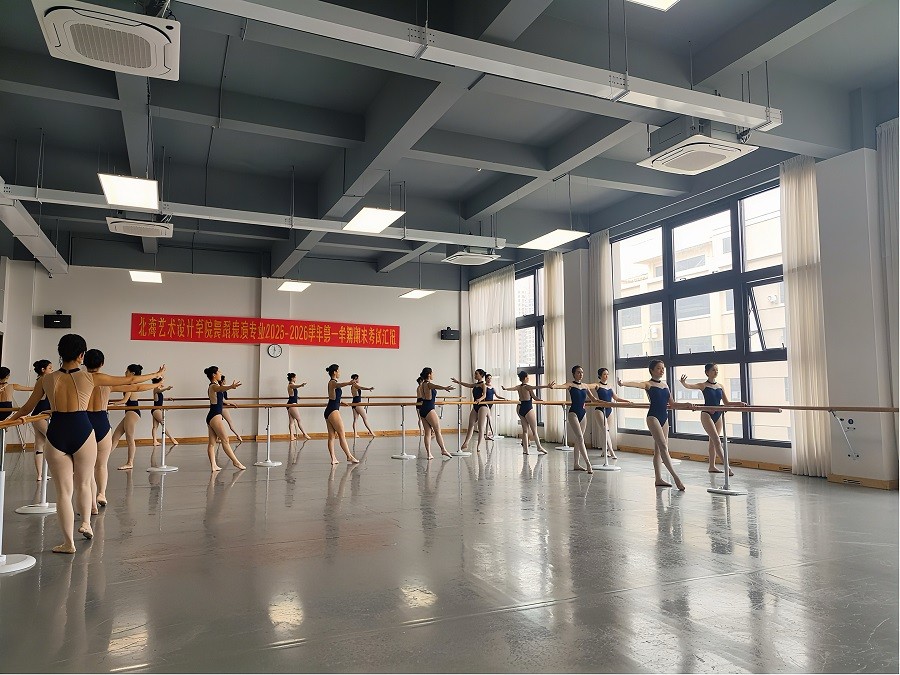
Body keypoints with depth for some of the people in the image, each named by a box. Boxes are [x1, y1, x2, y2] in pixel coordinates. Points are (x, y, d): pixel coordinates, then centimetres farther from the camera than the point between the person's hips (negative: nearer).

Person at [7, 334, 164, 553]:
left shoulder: (46, 379, 2)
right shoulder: (91, 378, -2)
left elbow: (26, 408, 12)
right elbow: (129, 380, 6)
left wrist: (9, 419, 32)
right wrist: (156, 375, 19)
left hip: (56, 434, 1)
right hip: (82, 431, -1)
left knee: (63, 490, 8)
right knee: (83, 483, 23)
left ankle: (69, 542, 14)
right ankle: (86, 523, 23)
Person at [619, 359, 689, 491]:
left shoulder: (665, 385, 14)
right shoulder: (648, 384, -5)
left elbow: (672, 404, 18)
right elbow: (636, 384, -27)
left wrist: (685, 405, 4)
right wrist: (623, 383, -47)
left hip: (664, 417, 7)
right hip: (653, 417, -7)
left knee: (658, 449, 10)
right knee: (663, 446, -15)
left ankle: (659, 479, 13)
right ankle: (675, 476, -17)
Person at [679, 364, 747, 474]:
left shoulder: (720, 386, 10)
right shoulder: (703, 385, -5)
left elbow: (726, 403, 16)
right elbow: (689, 386, -21)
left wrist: (739, 403, 4)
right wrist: (683, 382, -42)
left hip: (718, 415, 6)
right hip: (707, 414, -6)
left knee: (713, 441, 11)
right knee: (717, 440, -13)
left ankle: (712, 466, 18)